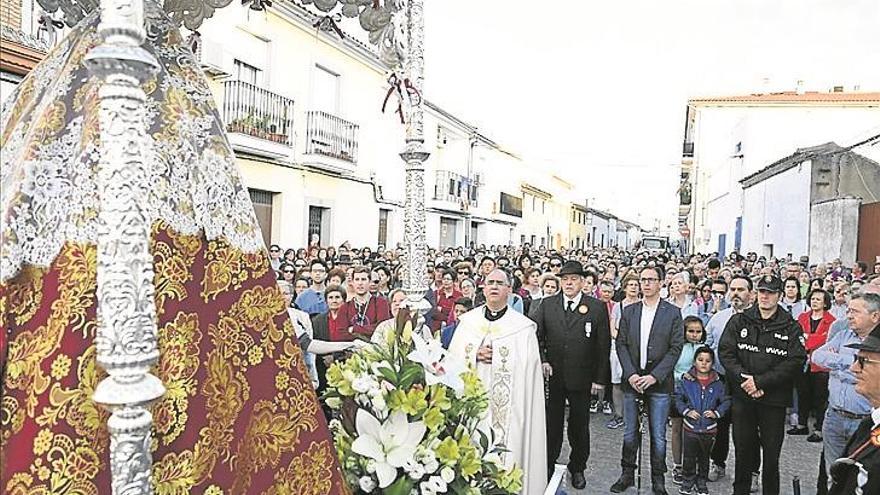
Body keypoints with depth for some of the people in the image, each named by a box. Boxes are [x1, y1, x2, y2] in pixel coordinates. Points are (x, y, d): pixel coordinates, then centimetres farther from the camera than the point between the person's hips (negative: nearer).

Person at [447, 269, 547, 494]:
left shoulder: (523, 327, -2)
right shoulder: (468, 321, 8)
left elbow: (529, 373, -2)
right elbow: (452, 359, 7)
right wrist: (475, 356, -9)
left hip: (508, 410, -2)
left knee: (506, 449, -1)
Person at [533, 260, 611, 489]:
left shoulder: (597, 307, -4)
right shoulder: (547, 304, 2)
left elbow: (603, 345, -2)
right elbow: (536, 335, 5)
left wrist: (600, 378, -4)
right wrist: (541, 360, -9)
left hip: (582, 378, -1)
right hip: (552, 376, 1)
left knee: (579, 426, 14)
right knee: (552, 424, 12)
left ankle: (577, 468, 33)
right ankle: (548, 466, 29)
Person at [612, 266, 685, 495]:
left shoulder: (673, 312, 0)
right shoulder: (629, 311, 7)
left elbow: (676, 347, -5)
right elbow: (621, 344, 5)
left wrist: (654, 376, -12)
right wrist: (630, 374, -8)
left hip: (659, 382, -2)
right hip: (632, 380, 2)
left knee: (658, 435, 6)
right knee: (630, 432, 10)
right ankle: (627, 474, 24)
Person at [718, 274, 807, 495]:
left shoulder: (791, 327, 1)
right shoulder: (739, 321, 4)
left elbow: (795, 361, -9)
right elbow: (725, 352, -2)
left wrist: (760, 381, -16)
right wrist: (745, 380, -14)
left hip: (774, 400, -1)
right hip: (742, 396, 1)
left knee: (771, 453, 6)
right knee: (743, 448, 11)